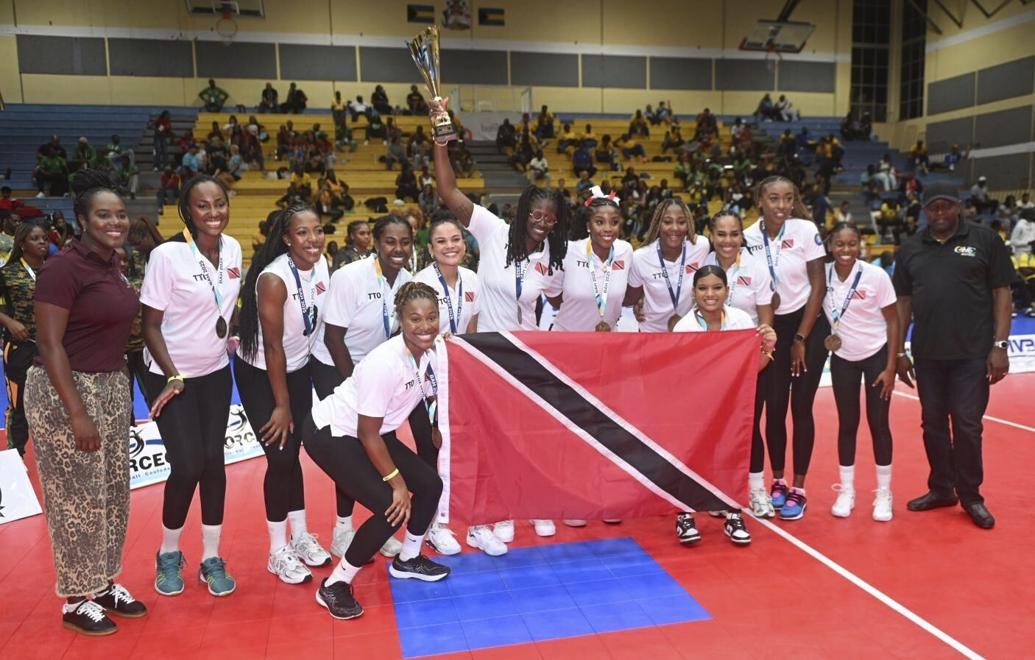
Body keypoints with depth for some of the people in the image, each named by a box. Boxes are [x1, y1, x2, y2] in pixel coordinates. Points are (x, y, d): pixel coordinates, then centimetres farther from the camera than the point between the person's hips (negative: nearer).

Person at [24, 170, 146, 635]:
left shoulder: (112, 264, 6)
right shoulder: (63, 267, -17)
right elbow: (49, 344, -19)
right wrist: (77, 413, -21)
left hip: (111, 387, 8)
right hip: (63, 392, -8)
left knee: (113, 492, 15)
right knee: (76, 498, 3)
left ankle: (104, 583, 30)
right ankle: (75, 598, 20)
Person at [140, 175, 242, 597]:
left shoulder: (232, 248, -2)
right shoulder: (167, 255, -18)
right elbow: (150, 325, -14)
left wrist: (233, 334, 3)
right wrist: (174, 377, -20)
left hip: (216, 373, 5)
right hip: (170, 376, -4)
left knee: (213, 462, 4)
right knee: (187, 466, -7)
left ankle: (211, 558, 18)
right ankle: (168, 554, 19)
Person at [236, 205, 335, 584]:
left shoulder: (321, 266, -9)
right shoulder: (274, 279, -28)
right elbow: (273, 346, -23)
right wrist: (281, 405, -16)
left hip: (298, 369, 6)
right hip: (259, 373, -5)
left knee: (293, 452, 12)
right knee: (280, 457, -6)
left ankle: (301, 536, 25)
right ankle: (279, 551, 10)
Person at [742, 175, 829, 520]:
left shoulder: (806, 230, -11)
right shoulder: (749, 237, -5)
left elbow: (818, 286, -8)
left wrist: (801, 338, -9)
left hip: (809, 326, -2)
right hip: (771, 329, 2)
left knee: (801, 407, 0)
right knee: (774, 407, 2)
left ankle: (798, 489, 11)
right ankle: (777, 482, 20)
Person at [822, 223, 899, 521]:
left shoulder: (876, 275, -15)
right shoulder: (823, 275, -10)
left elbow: (893, 322, -9)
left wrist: (890, 367, -11)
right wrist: (827, 334, -12)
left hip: (877, 355, -2)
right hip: (842, 358, 2)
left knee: (878, 423, 3)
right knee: (847, 424, 7)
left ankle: (884, 493, 16)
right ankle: (846, 490, 20)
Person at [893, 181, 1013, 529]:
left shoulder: (985, 239, 0)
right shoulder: (910, 248, 8)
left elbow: (1002, 293, -1)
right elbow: (903, 301, 10)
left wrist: (999, 345, -8)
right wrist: (899, 350, 7)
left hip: (972, 354, -3)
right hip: (927, 354, 3)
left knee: (967, 425, 1)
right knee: (933, 424, 11)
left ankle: (970, 495, 18)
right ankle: (941, 489, 26)